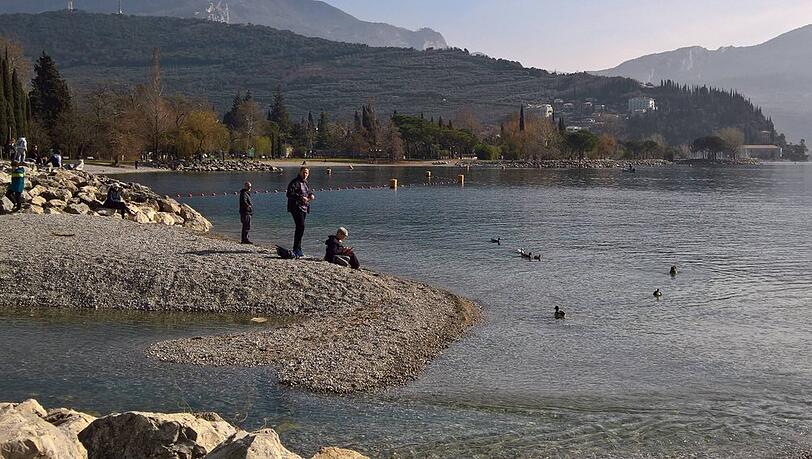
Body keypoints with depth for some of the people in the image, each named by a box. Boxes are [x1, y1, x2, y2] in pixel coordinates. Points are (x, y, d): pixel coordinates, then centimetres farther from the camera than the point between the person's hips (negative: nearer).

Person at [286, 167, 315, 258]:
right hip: (296, 208, -9)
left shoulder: (305, 183, 18)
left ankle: (296, 249, 19)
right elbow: (289, 194, -19)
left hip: (304, 208, 9)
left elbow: (309, 192, 30)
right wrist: (301, 198, -25)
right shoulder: (295, 182, -9)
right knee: (301, 227, -17)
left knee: (300, 228, 11)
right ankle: (297, 250, -15)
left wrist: (312, 195, 6)